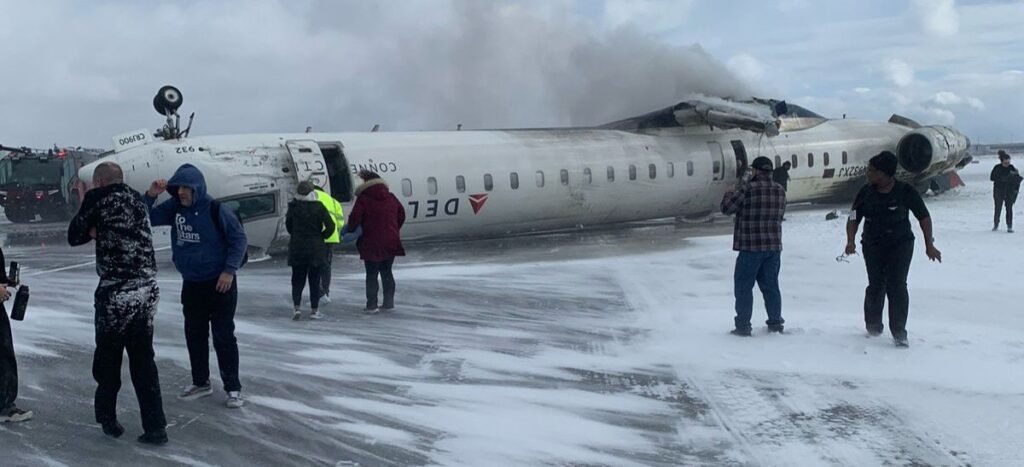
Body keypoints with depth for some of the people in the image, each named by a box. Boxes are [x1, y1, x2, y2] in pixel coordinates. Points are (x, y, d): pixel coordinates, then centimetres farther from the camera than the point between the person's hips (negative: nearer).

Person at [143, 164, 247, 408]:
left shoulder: (216, 210, -16)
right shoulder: (174, 207, 0)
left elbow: (239, 238, -12)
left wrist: (229, 270, -16)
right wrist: (150, 195, -11)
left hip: (219, 284, -6)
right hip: (191, 285, 6)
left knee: (223, 336, -2)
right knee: (194, 335, 13)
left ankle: (233, 388, 6)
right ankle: (201, 382, 27)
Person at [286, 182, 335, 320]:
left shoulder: (293, 206, -4)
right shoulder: (319, 207, -8)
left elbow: (288, 225, 6)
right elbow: (330, 226, -11)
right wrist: (321, 236, 4)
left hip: (297, 248, 1)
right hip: (316, 249, -1)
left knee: (297, 280, 11)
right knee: (314, 280, 7)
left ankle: (296, 307, -2)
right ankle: (314, 310, 7)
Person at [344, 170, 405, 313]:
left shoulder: (363, 199, -10)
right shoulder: (391, 198, 9)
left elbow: (355, 218, -14)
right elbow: (401, 215, 17)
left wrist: (350, 230, 4)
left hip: (372, 244, -5)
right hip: (391, 242, 5)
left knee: (371, 275, 3)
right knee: (387, 272, 16)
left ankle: (372, 305, 2)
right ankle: (389, 302, 18)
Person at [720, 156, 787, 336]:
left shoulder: (748, 189, -15)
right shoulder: (780, 191, 6)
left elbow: (726, 208, -10)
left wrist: (728, 195, 11)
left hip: (751, 247, -6)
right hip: (774, 246, 6)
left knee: (743, 286, 2)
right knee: (770, 285, 15)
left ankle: (743, 326, 2)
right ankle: (775, 323, 19)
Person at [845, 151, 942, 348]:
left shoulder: (906, 192, -11)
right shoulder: (866, 193, -4)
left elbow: (924, 217, -1)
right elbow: (854, 218, 2)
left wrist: (929, 245, -1)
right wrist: (850, 241, -14)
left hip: (901, 243, -2)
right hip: (873, 245, 2)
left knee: (897, 286, -10)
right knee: (876, 286, 0)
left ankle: (899, 332, -2)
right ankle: (873, 324, 24)